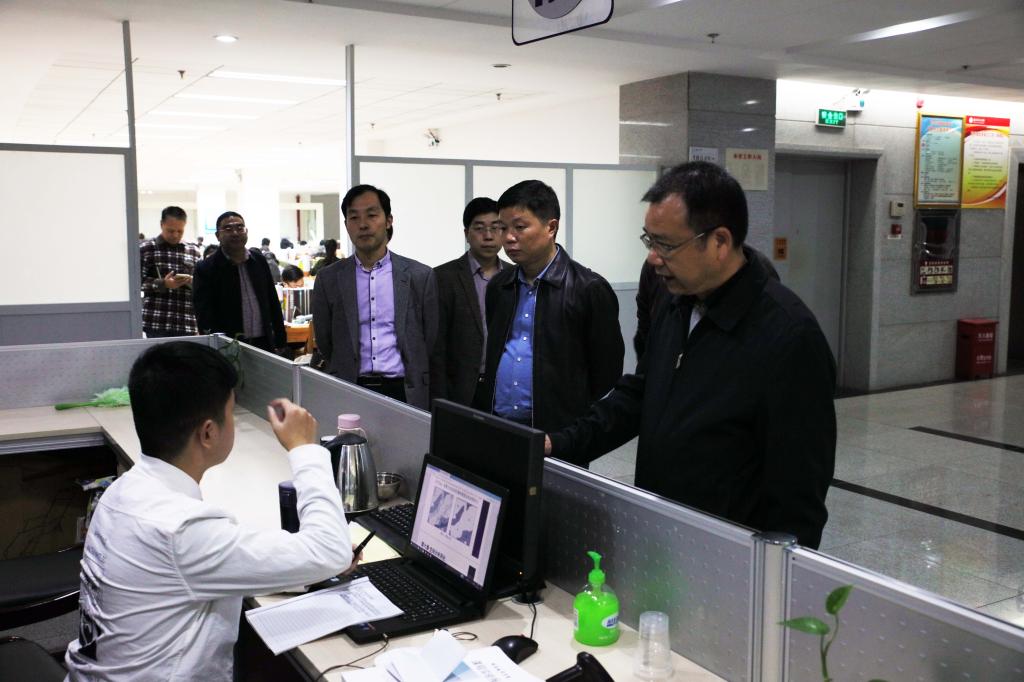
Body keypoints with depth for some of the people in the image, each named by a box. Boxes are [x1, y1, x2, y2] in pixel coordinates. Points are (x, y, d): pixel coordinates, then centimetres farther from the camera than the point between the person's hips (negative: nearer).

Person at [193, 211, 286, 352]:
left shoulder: (259, 260, 9)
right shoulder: (206, 269, -5)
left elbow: (273, 302, 14)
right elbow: (204, 315, -10)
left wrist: (280, 338, 11)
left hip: (264, 343, 4)